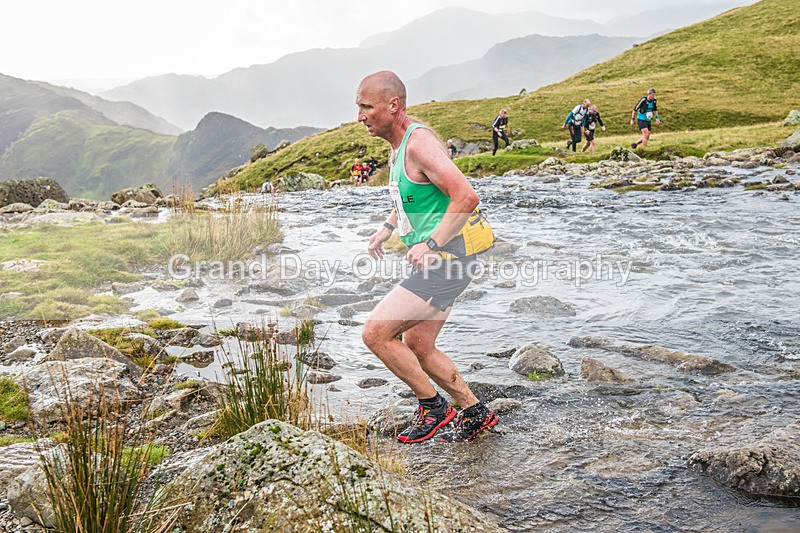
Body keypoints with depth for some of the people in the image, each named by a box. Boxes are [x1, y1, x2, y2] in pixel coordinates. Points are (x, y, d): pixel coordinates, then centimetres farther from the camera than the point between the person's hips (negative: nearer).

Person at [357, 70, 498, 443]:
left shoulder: (419, 143, -18)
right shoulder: (397, 147, 13)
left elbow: (467, 196, -28)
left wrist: (431, 245, -27)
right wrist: (387, 228, 17)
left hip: (444, 261, -10)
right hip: (435, 262, 10)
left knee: (375, 333, -12)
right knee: (418, 349, 16)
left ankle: (433, 406, 5)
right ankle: (476, 413, 30)